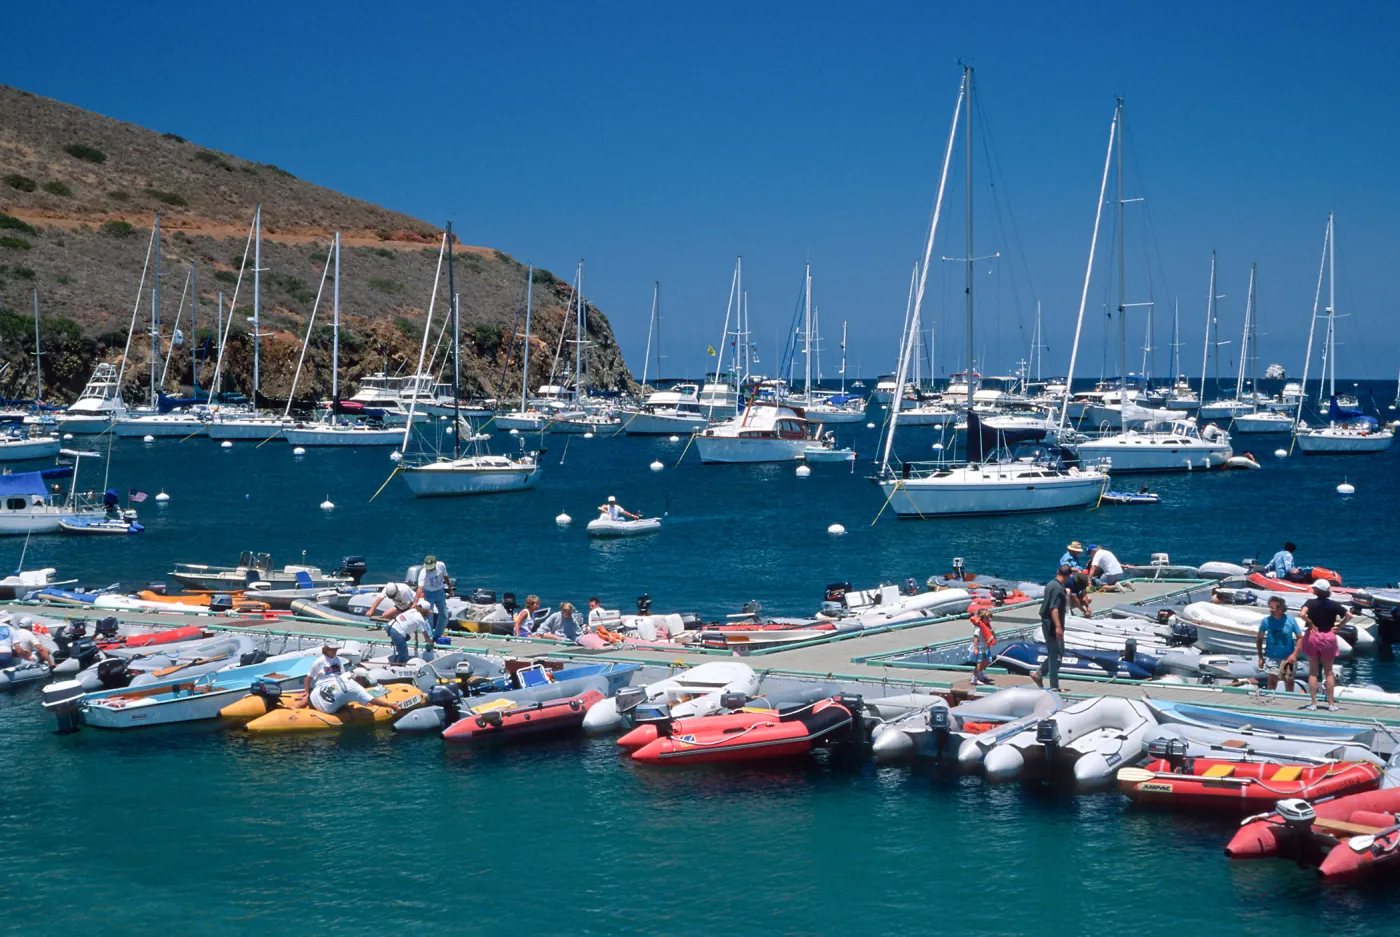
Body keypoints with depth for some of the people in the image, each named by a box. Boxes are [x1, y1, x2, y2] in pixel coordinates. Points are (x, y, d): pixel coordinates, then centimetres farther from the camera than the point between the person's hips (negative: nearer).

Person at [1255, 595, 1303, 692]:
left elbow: (1300, 638, -4)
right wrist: (1260, 657, 1)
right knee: (1272, 682, -1)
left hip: (1288, 658, 1)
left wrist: (1294, 654, -16)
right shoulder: (1266, 621, -10)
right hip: (1272, 657, -1)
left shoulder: (1291, 620, -11)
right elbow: (1259, 639, 2)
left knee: (1289, 682, 11)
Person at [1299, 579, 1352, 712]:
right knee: (1328, 672, 11)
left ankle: (1313, 703, 7)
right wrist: (1338, 626, -1)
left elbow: (1302, 614, -27)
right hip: (1329, 637, 1)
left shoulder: (1311, 603, -10)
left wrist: (1310, 623, -11)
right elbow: (1349, 615, -7)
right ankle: (1331, 704, 11)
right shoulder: (1334, 605, -5)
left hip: (1313, 636, -1)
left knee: (1313, 672, 8)